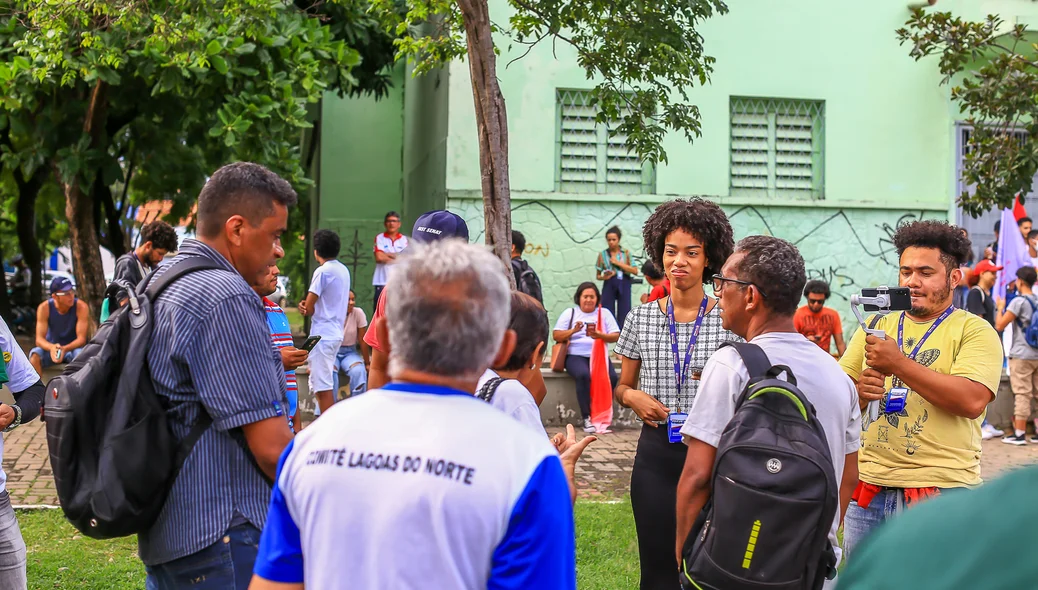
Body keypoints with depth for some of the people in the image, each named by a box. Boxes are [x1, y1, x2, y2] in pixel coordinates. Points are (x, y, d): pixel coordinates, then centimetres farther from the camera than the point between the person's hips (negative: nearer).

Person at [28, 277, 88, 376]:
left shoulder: (81, 307, -20)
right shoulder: (44, 308, -16)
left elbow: (81, 338, -21)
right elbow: (39, 339, -18)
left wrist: (65, 349, -42)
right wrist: (51, 347, -42)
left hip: (74, 346, -1)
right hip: (51, 347, 1)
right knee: (35, 356, -29)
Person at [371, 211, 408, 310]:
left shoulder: (404, 240, 8)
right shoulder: (379, 238, 5)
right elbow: (379, 257, -8)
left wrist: (387, 254, -5)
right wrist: (397, 258, -1)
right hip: (382, 282, -1)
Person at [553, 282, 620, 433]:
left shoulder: (604, 313, 14)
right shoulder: (570, 313, 11)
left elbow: (616, 336, 4)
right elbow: (556, 336, 3)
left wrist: (600, 335, -16)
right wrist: (573, 330, -14)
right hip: (576, 356, -2)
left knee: (611, 378, -28)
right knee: (583, 375, -35)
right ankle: (586, 418, -28)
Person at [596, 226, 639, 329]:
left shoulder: (626, 253, 2)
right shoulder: (602, 254, 4)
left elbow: (635, 271, -6)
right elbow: (598, 275, 9)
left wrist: (618, 263, -10)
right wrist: (604, 277, -14)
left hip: (624, 285, 0)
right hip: (609, 285, 0)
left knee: (624, 314, 0)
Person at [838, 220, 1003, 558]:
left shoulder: (974, 331, -2)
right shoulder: (876, 326, 13)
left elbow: (972, 401, -18)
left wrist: (899, 364, -21)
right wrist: (858, 391, -12)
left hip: (940, 493, -4)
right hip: (869, 491, 5)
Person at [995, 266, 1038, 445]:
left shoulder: (1019, 301, -11)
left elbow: (1000, 325, -12)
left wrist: (1000, 307, 3)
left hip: (1021, 355, -6)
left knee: (1022, 395, -5)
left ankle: (1019, 434, -4)